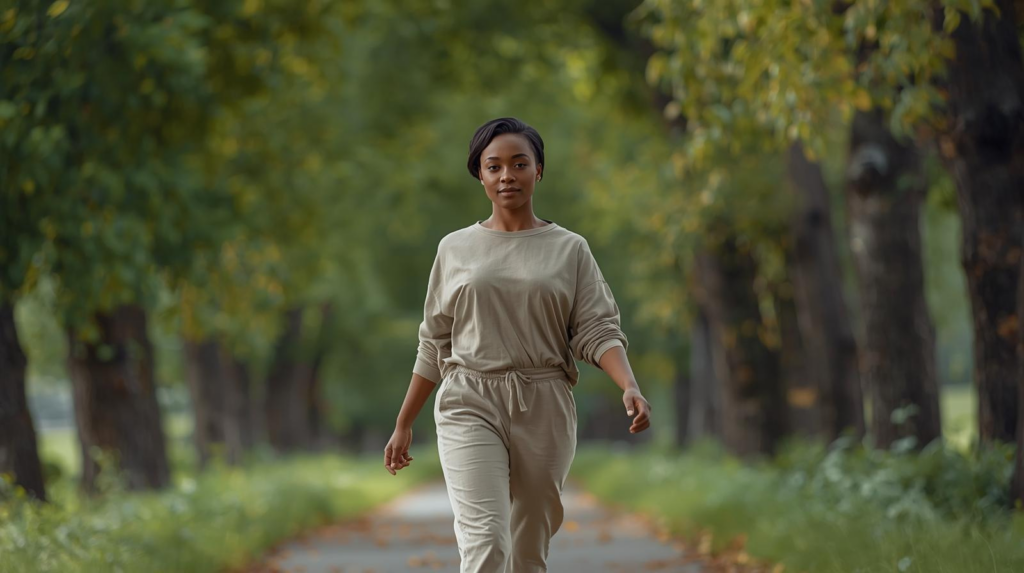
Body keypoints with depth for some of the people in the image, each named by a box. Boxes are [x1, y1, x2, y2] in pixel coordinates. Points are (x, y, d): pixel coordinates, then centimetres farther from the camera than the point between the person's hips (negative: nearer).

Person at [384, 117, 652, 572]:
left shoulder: (570, 249, 7)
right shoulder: (455, 249, 9)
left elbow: (597, 332, -1)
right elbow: (433, 345, 14)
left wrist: (630, 387, -20)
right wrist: (403, 425, 13)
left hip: (543, 412, 1)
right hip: (470, 404, -1)